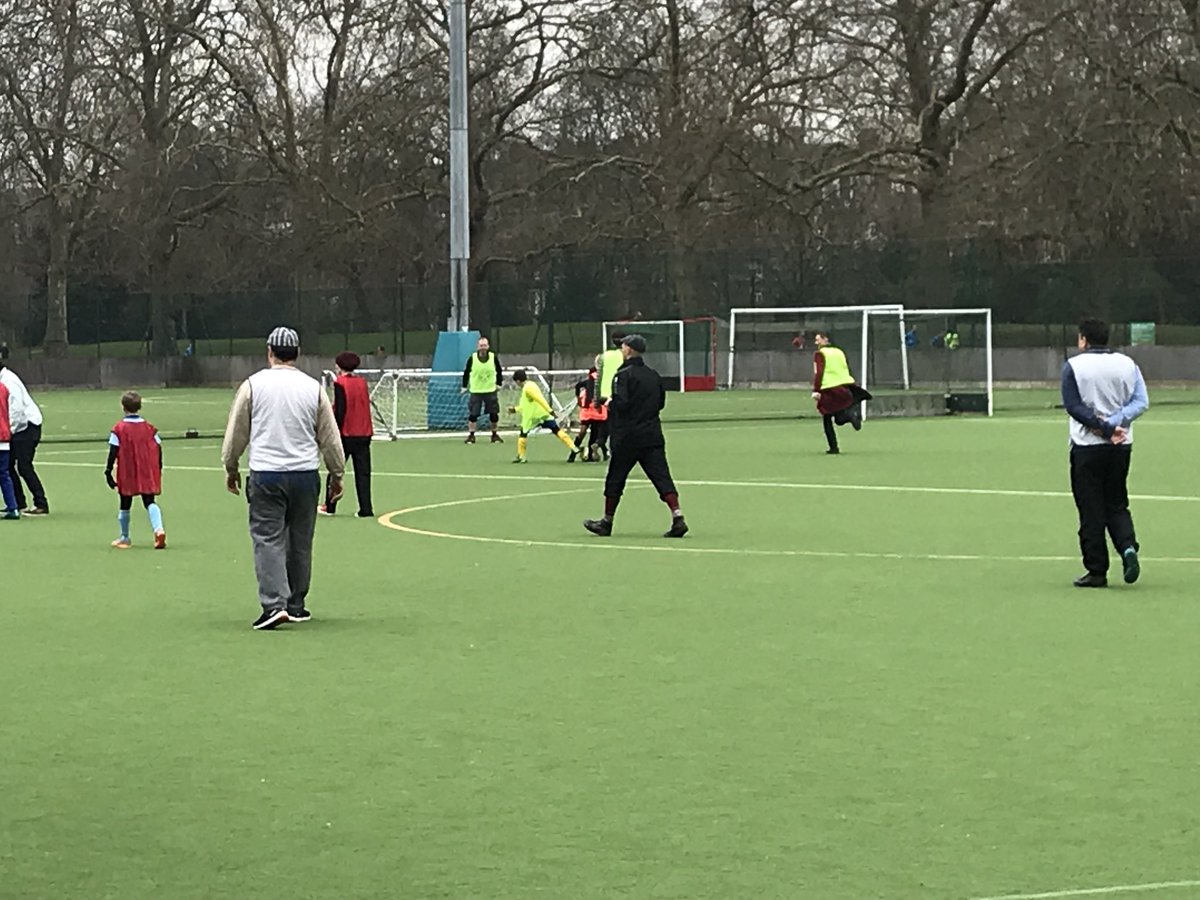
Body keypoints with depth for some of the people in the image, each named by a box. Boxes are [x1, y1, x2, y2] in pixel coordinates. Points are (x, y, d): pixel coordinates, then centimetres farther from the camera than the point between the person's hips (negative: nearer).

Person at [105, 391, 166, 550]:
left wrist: (108, 471, -3)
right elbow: (158, 450, 5)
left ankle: (124, 537, 23)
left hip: (127, 475, -2)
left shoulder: (119, 429, -7)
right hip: (148, 475, 2)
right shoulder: (150, 428, 2)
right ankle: (158, 529, -24)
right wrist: (158, 470, 15)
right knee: (150, 502, 1)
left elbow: (113, 452, -9)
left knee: (125, 505, 13)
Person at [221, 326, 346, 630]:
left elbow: (236, 433, 5)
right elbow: (330, 438, 9)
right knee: (300, 542, 12)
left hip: (265, 475, -2)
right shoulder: (313, 388, 4)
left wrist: (231, 469, 19)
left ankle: (274, 604, -17)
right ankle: (295, 605, 18)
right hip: (305, 474, 2)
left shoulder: (253, 385, -1)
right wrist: (336, 474, 21)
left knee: (268, 540, -3)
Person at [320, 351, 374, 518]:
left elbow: (340, 410, -15)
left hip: (346, 434, -4)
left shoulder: (340, 383, -10)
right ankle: (366, 509, 0)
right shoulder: (362, 382, 6)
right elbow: (365, 405, 11)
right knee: (363, 473, 4)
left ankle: (329, 506, 17)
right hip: (364, 434, 4)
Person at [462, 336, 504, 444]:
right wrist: (464, 386, 4)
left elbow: (499, 372, 11)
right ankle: (471, 436, 7)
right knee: (473, 414, -4)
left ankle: (495, 435, 19)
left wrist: (499, 383, 11)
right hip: (475, 391, -1)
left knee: (494, 414, 3)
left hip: (491, 390, 1)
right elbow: (466, 373, 3)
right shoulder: (472, 359, -8)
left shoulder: (494, 358, -5)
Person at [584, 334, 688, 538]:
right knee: (662, 477, -2)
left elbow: (621, 404, -19)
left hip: (627, 438, -5)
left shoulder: (623, 375, -11)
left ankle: (606, 522, 19)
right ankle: (678, 517, -17)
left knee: (615, 479, 9)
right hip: (653, 437, 5)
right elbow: (661, 402, 16)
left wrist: (610, 401, 0)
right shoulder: (654, 376, 10)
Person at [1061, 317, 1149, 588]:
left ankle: (1097, 570, 2)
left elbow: (1074, 406, -13)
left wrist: (1106, 429, -16)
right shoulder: (1127, 364, 5)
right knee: (1117, 506, 15)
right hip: (1121, 446, 3)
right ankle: (1128, 547, -10)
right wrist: (1113, 424, -10)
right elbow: (1141, 402, -4)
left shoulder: (1073, 366, -5)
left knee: (1091, 511, 2)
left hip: (1087, 446, -3)